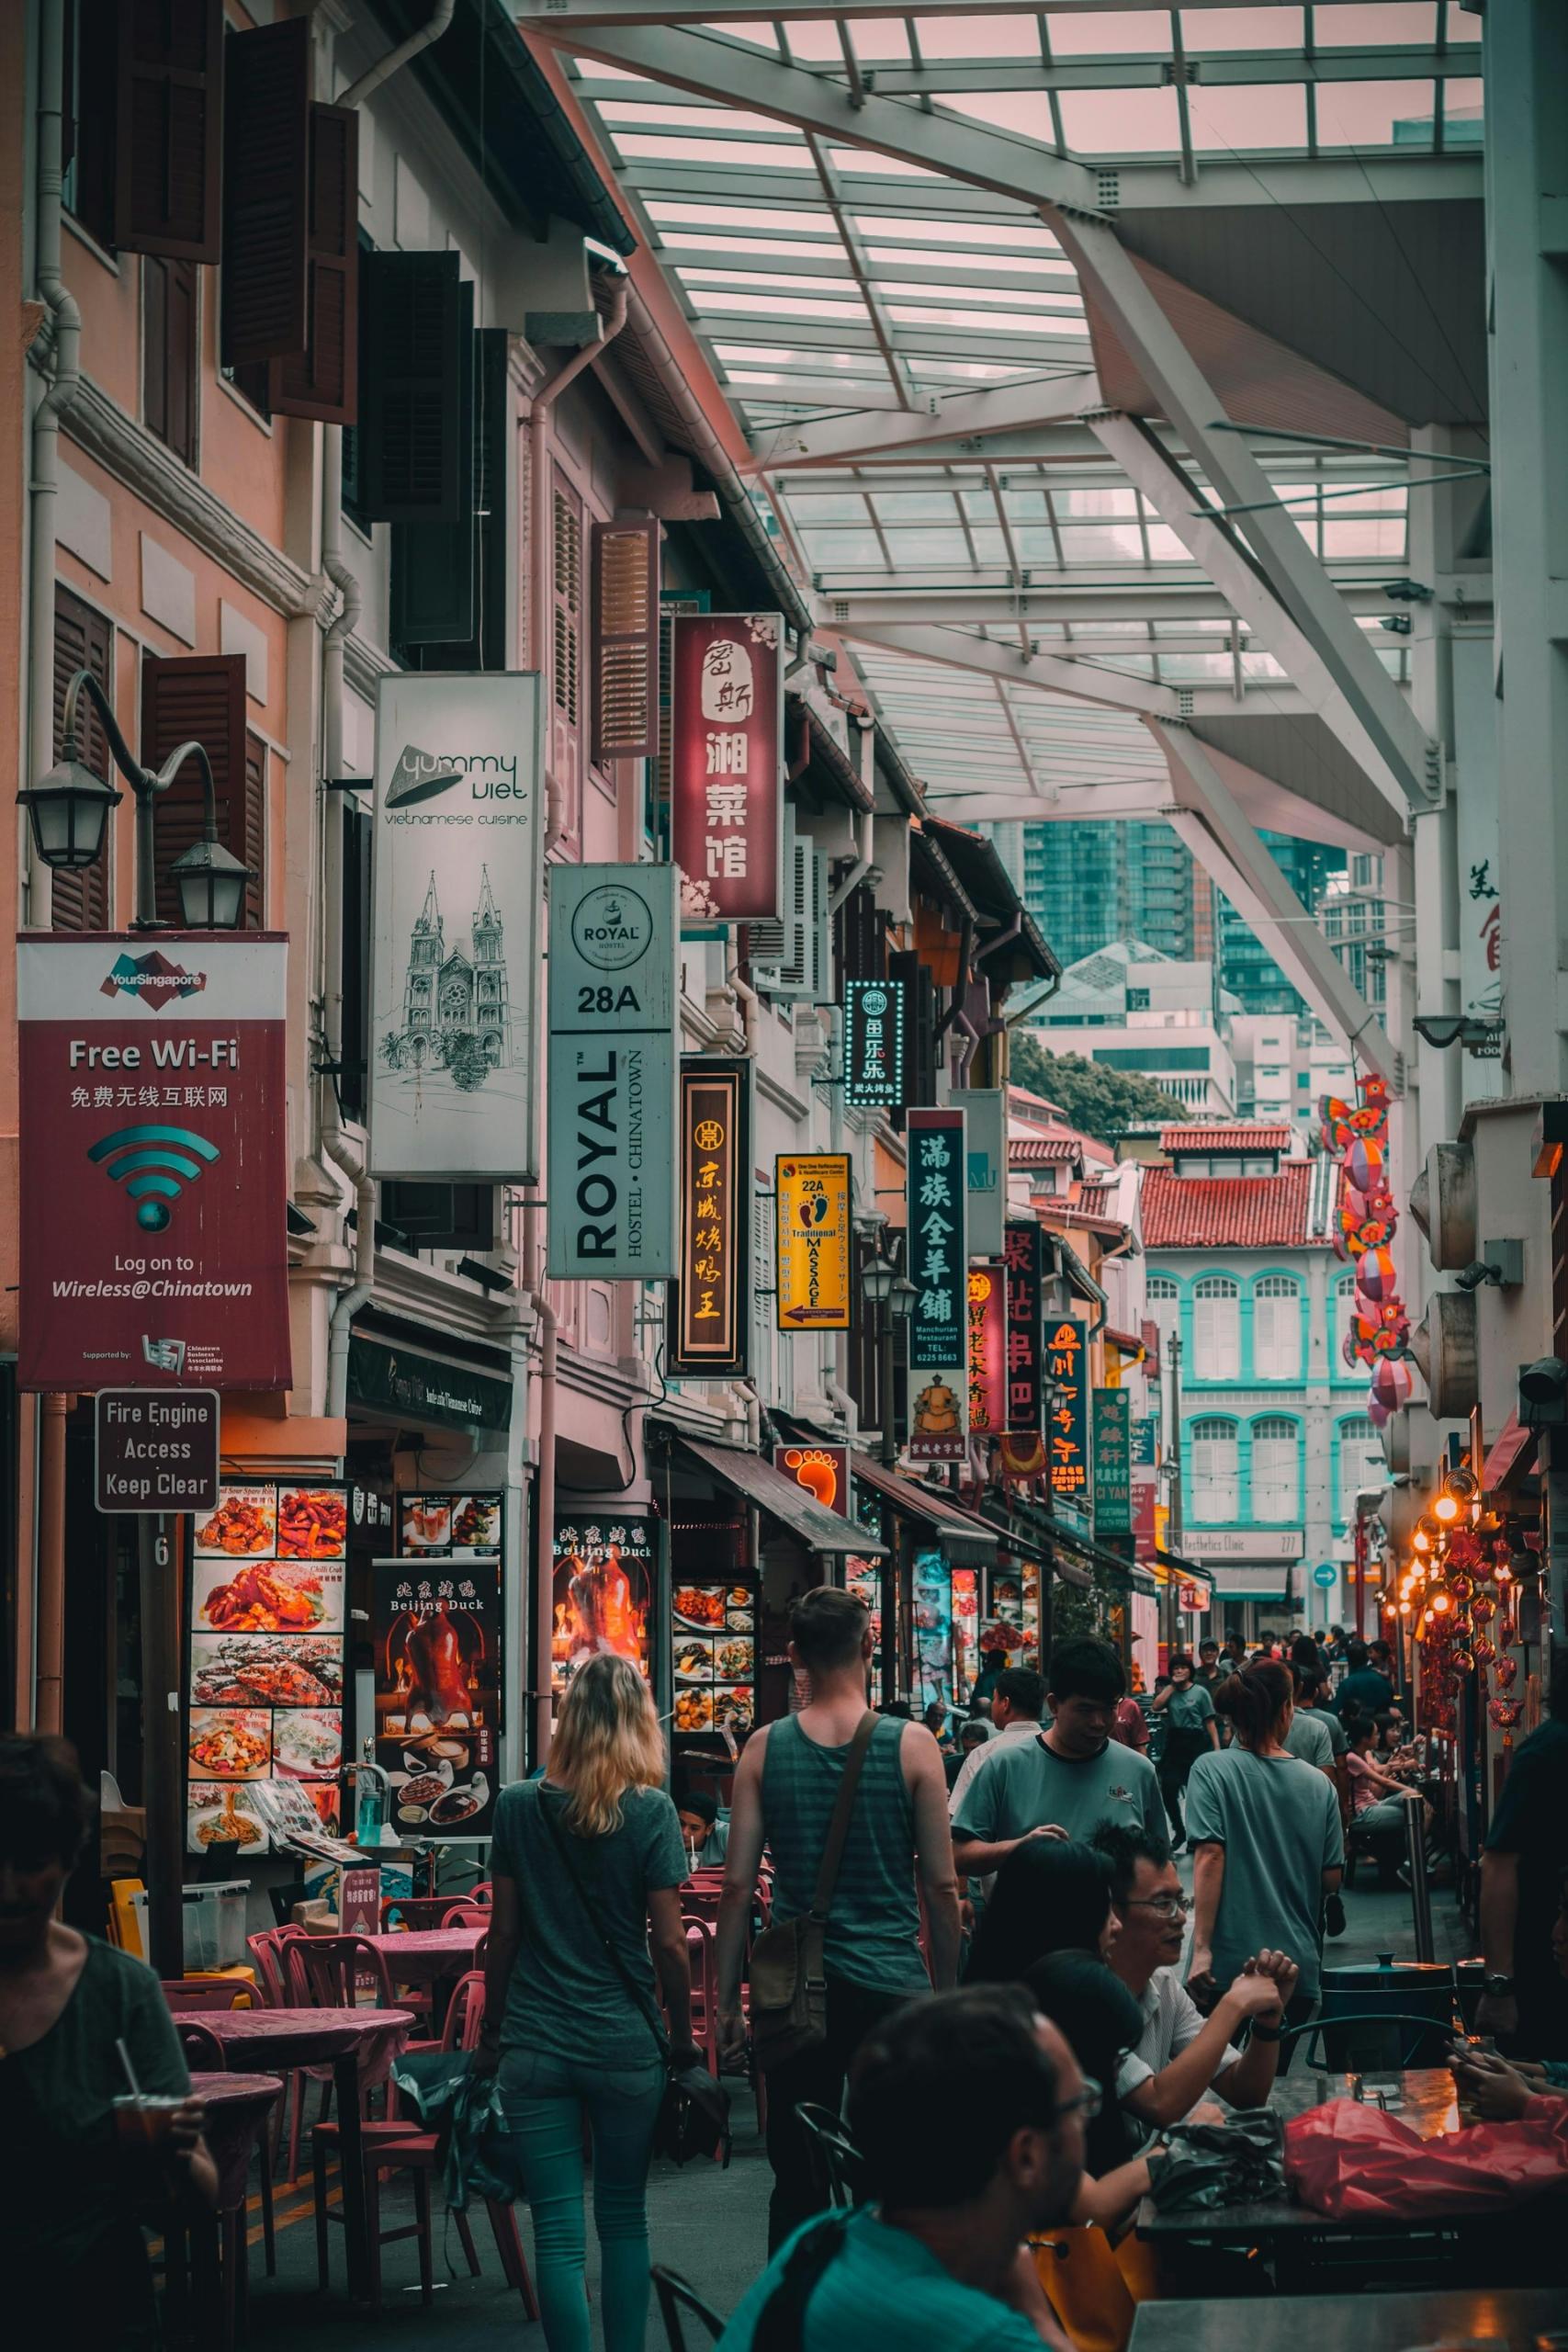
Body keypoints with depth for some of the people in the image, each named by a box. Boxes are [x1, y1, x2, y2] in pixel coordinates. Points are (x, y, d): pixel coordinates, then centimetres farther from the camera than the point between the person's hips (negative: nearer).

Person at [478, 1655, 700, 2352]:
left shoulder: (519, 1806, 0)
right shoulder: (651, 1812, -6)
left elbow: (502, 1934, 4)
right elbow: (668, 1941, -6)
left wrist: (491, 2032, 13)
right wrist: (684, 2040, 5)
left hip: (536, 2047, 0)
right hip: (626, 2044, 0)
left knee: (557, 2230, 1)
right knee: (624, 2217, 15)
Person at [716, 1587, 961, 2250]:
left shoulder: (764, 1748, 0)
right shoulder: (911, 1745, -5)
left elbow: (738, 1886, 0)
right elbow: (941, 1886, -2)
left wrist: (726, 2001, 7)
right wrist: (947, 1994, 8)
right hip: (891, 1985, -2)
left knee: (796, 2177, 8)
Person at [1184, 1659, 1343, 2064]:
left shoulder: (1212, 1770, -5)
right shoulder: (1319, 1784, 3)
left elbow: (1209, 1859, -13)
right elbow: (1332, 1880, 6)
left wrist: (1202, 1948, -14)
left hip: (1228, 1961, -3)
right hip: (1298, 1967, 3)